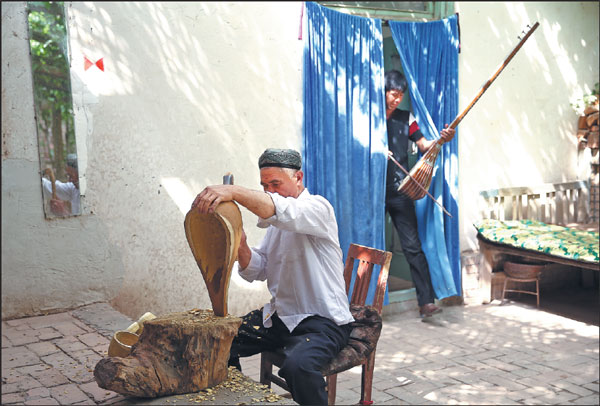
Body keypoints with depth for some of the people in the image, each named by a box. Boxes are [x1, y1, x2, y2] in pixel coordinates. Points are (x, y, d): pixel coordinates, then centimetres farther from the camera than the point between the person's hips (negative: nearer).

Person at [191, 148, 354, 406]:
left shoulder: (317, 208, -12)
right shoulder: (276, 223, 13)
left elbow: (281, 210, -36)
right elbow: (257, 271, 9)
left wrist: (232, 192, -47)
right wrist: (241, 246, -11)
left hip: (323, 321, -8)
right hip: (280, 316, 8)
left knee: (298, 365, -34)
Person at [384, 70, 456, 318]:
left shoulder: (405, 118, 13)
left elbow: (423, 145, 7)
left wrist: (442, 139, -11)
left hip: (400, 190, 2)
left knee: (412, 245, -4)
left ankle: (426, 301, -4)